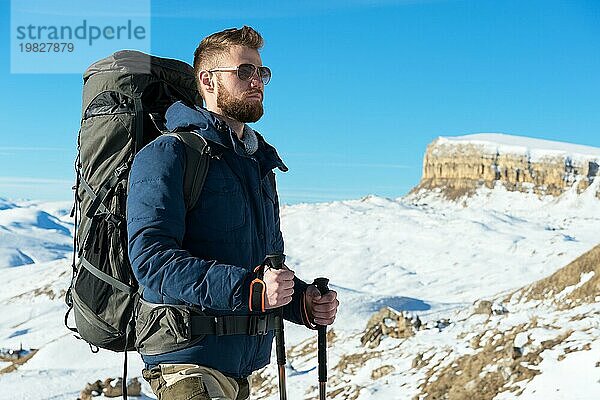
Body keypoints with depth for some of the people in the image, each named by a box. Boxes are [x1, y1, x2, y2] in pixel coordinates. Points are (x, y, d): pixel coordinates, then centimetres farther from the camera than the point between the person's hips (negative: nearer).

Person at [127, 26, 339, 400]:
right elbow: (151, 259, -19)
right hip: (189, 359, -8)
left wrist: (303, 301, 5)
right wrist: (247, 287, -29)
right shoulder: (168, 155, -7)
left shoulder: (260, 163, 20)